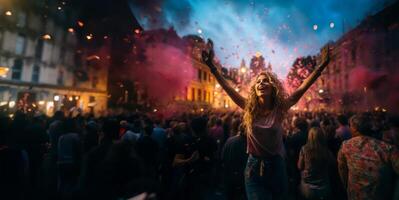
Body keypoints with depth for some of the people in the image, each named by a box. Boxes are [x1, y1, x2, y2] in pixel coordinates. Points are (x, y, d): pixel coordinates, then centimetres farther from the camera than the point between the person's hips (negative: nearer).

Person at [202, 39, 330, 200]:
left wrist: (322, 66, -21)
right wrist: (211, 65, -17)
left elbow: (302, 89, -13)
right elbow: (227, 88, -13)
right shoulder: (249, 108, -9)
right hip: (254, 167, -1)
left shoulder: (279, 108, -10)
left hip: (275, 165, 1)